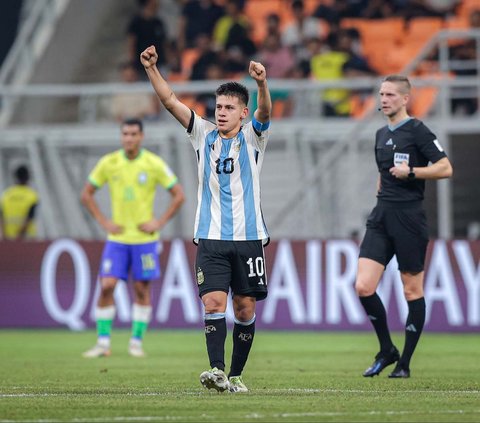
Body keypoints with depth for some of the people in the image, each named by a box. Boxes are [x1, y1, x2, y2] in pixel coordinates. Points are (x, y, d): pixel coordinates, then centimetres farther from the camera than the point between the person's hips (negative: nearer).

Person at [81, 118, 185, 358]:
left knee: (142, 289, 3)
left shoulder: (154, 164, -6)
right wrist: (103, 221, -1)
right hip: (117, 238, 1)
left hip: (144, 237, -1)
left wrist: (159, 223, -7)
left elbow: (178, 195, 0)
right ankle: (103, 343, -2)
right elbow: (86, 194, 9)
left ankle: (136, 342, 12)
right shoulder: (108, 163, -1)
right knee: (106, 286, -9)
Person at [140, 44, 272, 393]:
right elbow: (171, 101, 1)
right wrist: (151, 69, -12)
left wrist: (262, 84, -38)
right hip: (211, 238, 1)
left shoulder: (253, 137, 3)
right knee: (213, 303, -13)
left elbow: (264, 112, -18)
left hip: (248, 237, -1)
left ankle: (236, 375, 13)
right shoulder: (204, 135, 9)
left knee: (245, 309, 3)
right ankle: (217, 371, -22)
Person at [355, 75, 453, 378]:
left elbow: (445, 168, -11)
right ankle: (387, 351, 11)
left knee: (413, 290, 1)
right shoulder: (381, 135, 15)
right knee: (364, 287, -6)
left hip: (409, 217, -7)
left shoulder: (417, 131, -6)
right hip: (381, 217, 7)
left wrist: (411, 172, -18)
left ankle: (405, 363, 9)